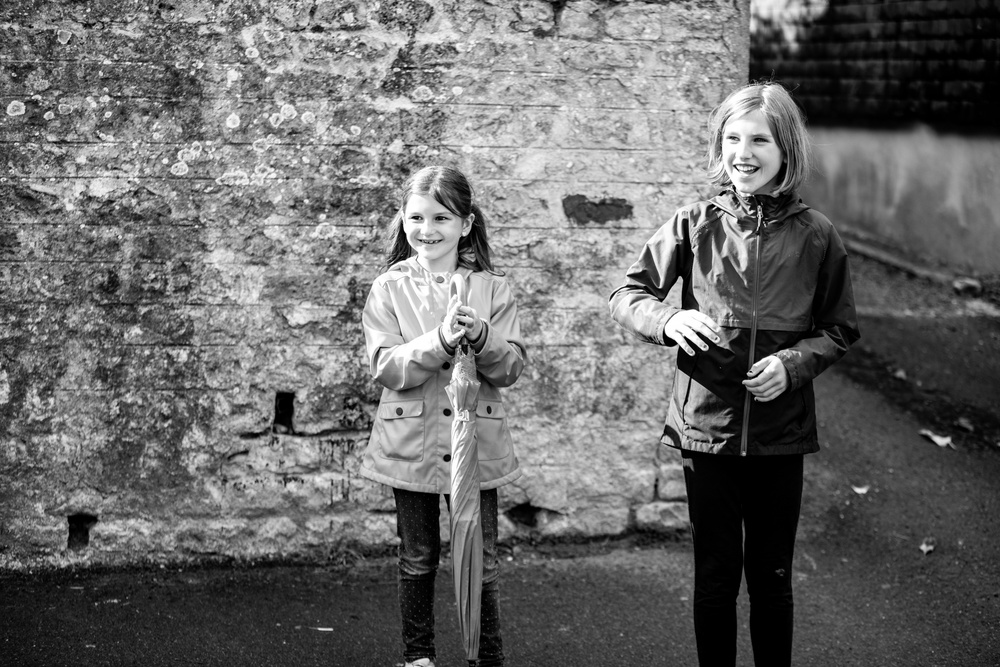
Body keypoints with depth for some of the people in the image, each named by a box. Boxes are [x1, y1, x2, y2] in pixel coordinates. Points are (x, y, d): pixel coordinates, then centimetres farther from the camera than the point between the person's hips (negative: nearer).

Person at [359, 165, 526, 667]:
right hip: (411, 444, 0)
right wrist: (441, 341, -24)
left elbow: (512, 367, -4)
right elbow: (386, 368, -10)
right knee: (417, 560, 12)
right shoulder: (389, 289, 0)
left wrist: (480, 337, -23)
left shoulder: (492, 289, 1)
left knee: (481, 560, 4)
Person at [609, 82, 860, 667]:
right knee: (716, 576, 11)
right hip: (707, 427, 0)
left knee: (772, 577, 12)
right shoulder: (694, 225, -3)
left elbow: (841, 329, 6)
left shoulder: (816, 236, -3)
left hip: (781, 435, 0)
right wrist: (669, 319, -20)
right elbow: (627, 296, 1)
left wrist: (794, 361, -13)